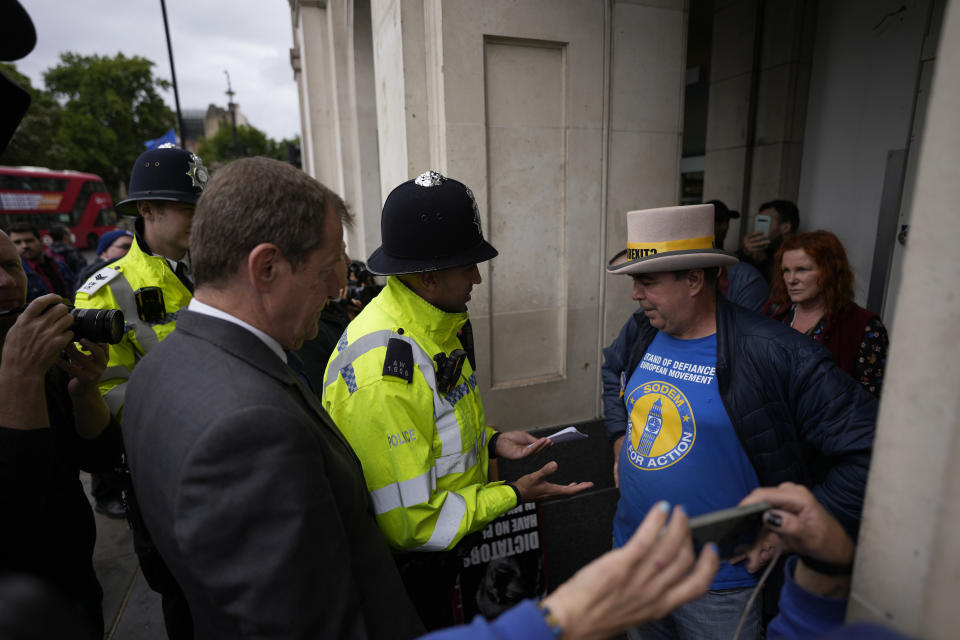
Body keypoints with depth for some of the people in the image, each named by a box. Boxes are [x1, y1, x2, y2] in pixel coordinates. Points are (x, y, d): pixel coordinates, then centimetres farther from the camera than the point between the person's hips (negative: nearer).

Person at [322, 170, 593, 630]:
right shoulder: (382, 374, -34)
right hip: (402, 570, -7)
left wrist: (491, 440, -2)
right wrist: (514, 495, -19)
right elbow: (410, 523, -27)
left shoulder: (440, 324, -4)